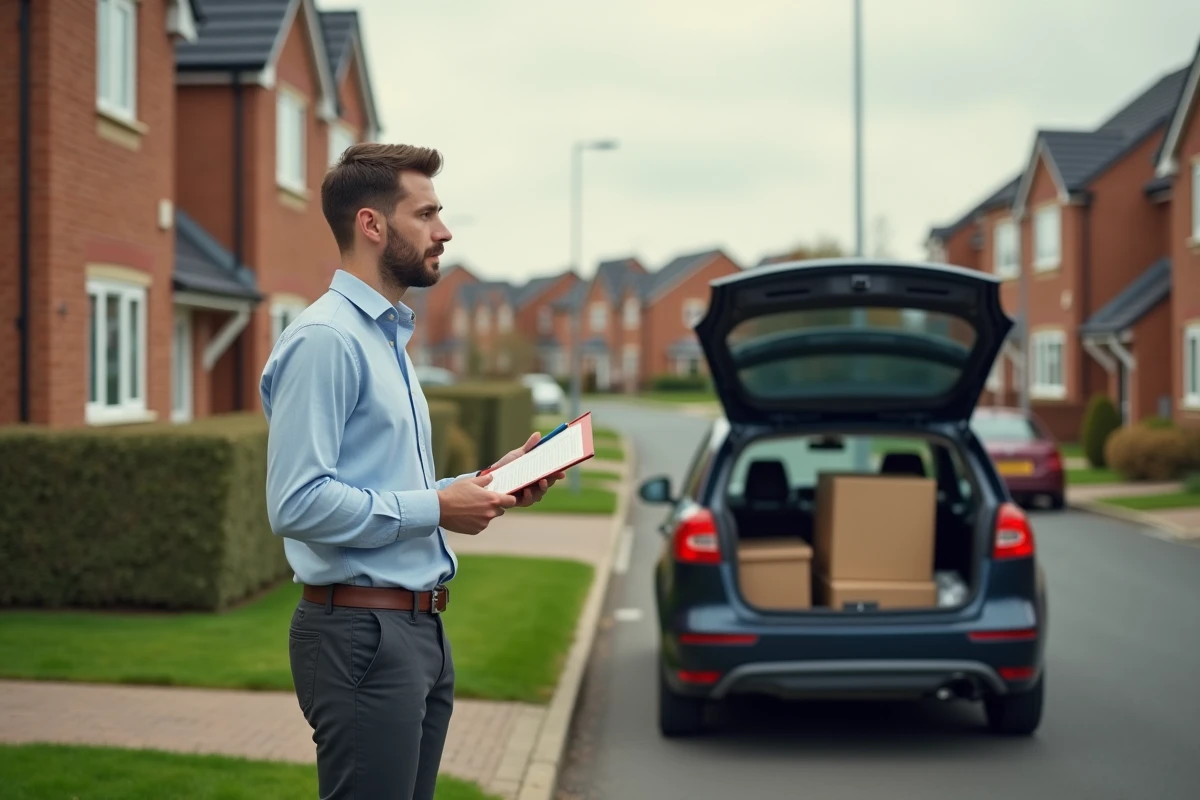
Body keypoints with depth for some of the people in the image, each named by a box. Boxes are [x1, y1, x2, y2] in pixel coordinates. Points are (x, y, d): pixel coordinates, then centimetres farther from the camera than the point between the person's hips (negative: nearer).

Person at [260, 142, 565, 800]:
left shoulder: (389, 337, 19)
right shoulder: (324, 339, -14)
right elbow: (297, 503, -23)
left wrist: (484, 484, 10)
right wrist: (438, 508, -17)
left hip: (420, 630, 10)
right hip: (362, 635, -10)